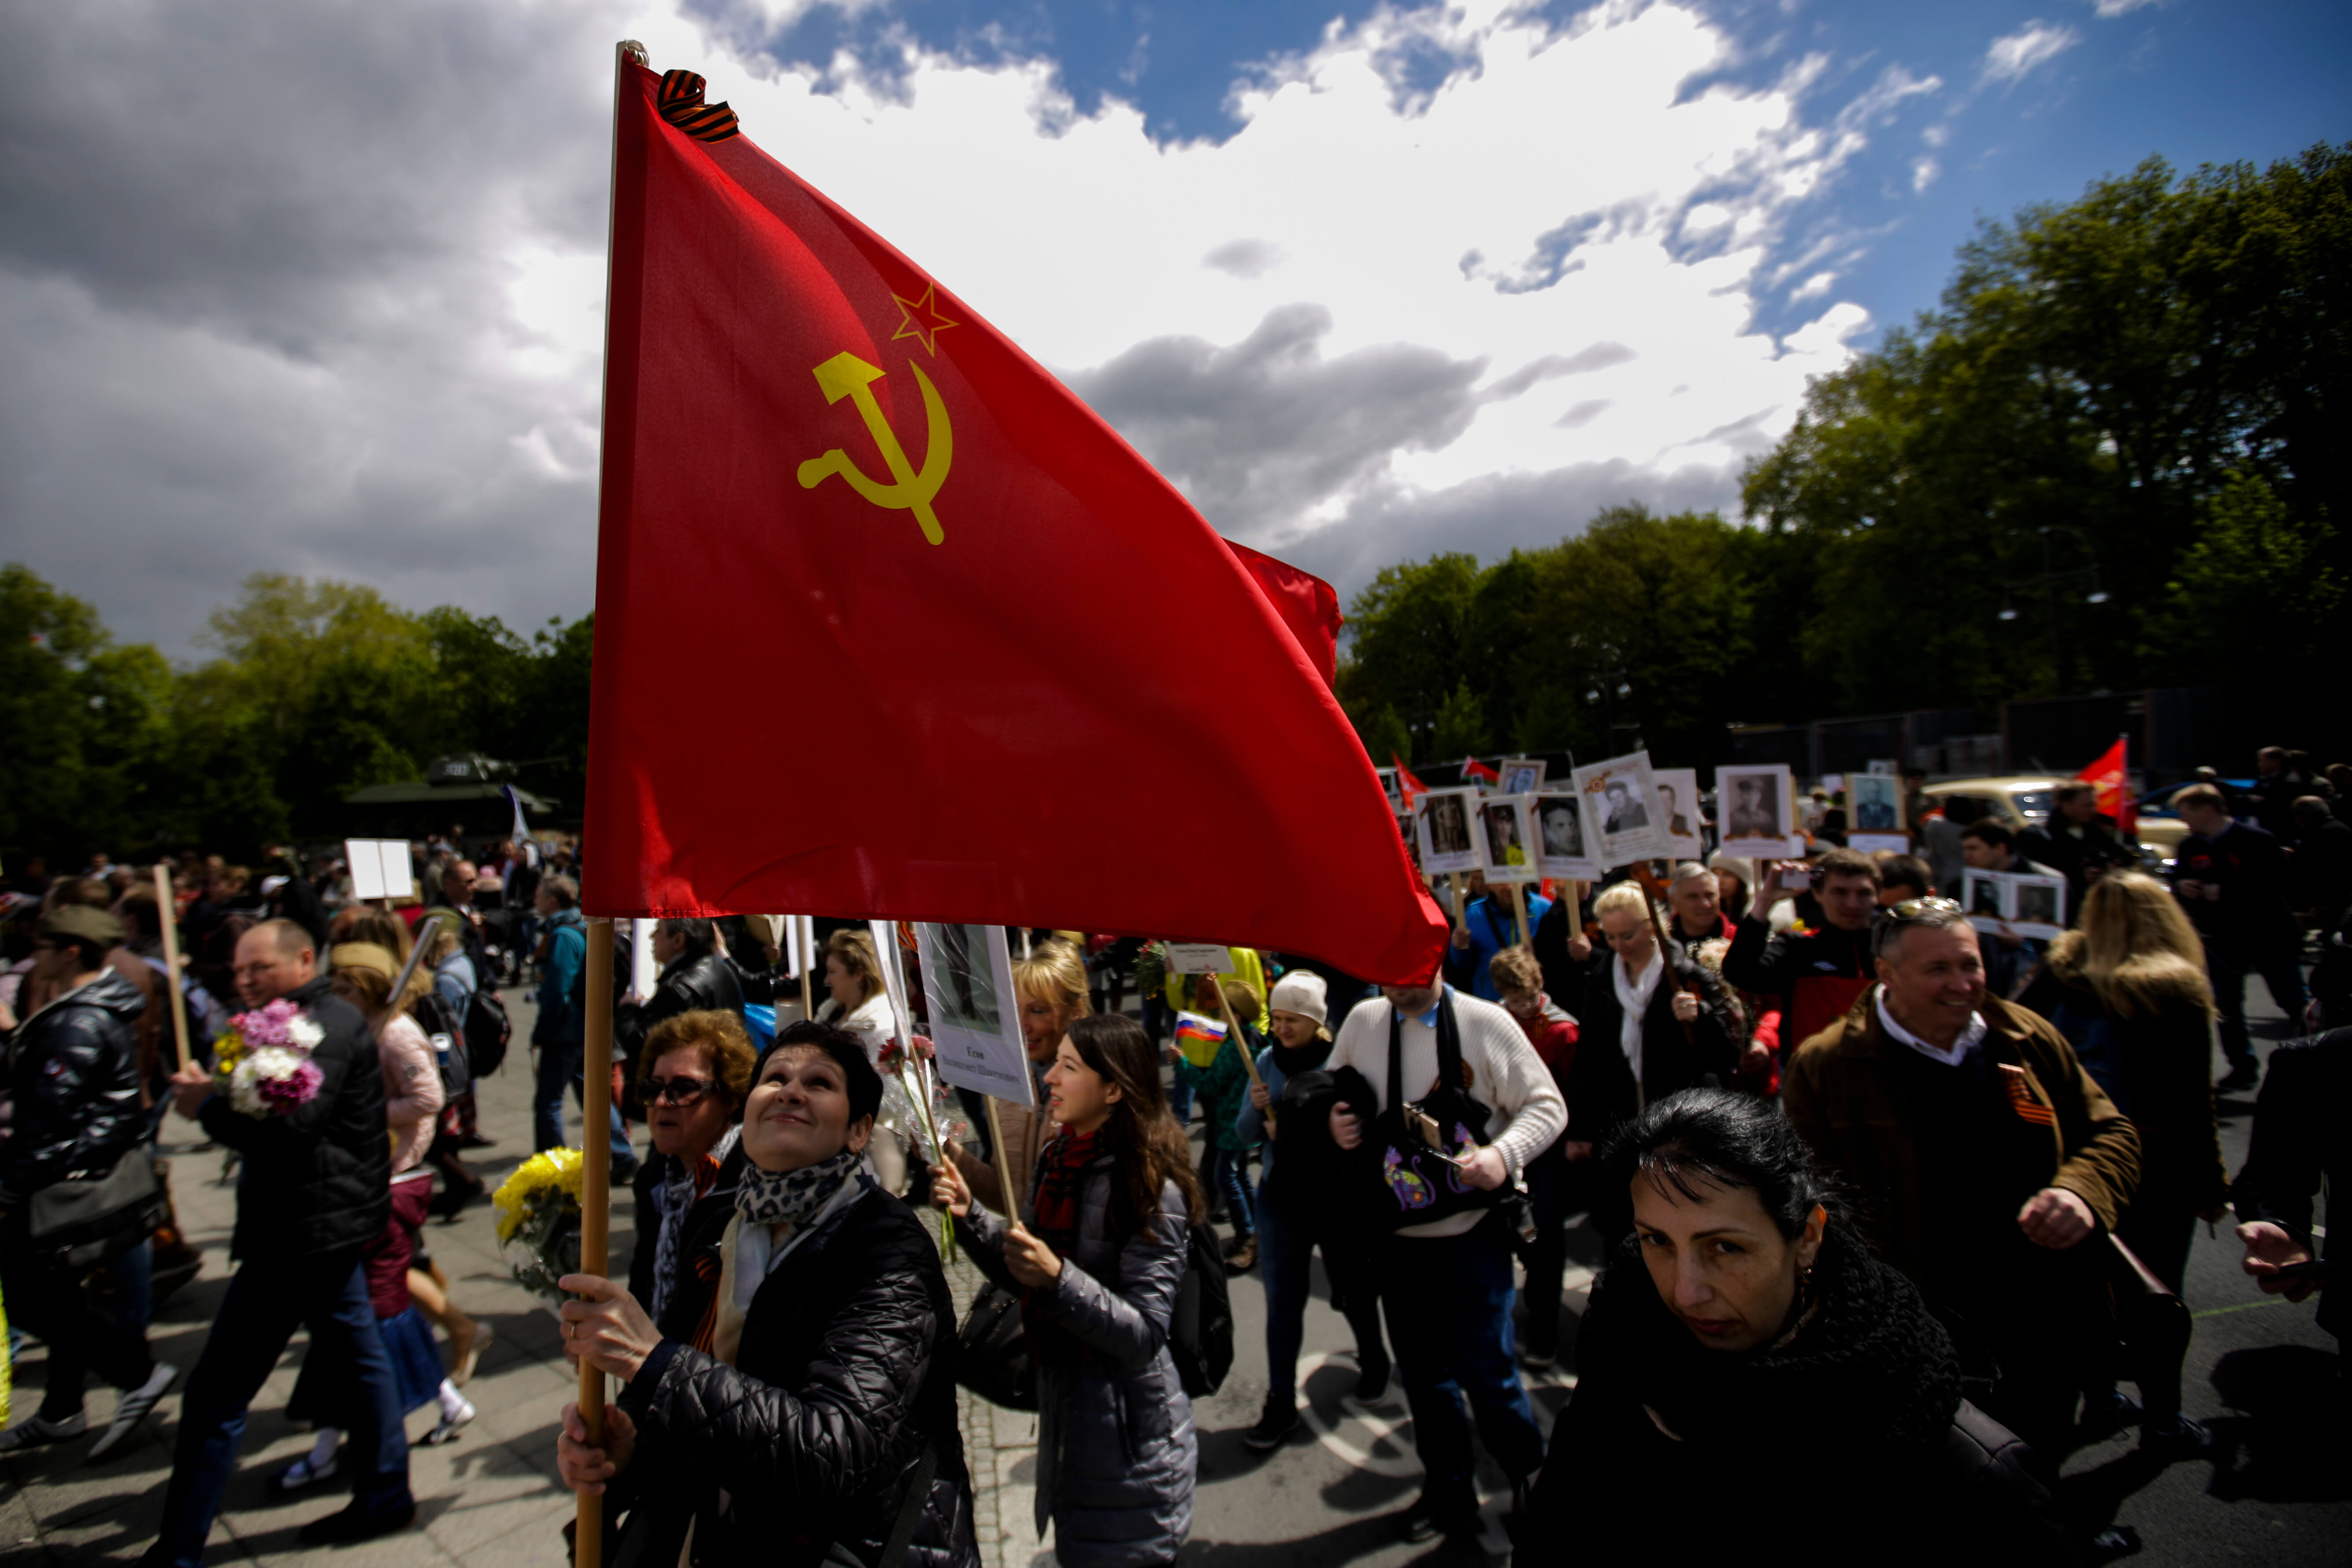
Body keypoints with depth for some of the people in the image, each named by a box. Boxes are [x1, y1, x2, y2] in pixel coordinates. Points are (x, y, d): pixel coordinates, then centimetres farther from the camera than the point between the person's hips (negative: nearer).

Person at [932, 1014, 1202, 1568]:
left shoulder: (1151, 1188, -23)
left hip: (1126, 1435, -8)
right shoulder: (1056, 1159, 0)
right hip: (1062, 1412, 8)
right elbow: (1025, 1275, 7)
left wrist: (1058, 1278, -35)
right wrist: (970, 1216, -8)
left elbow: (1145, 1334, -24)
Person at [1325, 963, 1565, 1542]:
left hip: (1473, 1232, -4)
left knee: (1483, 1366, 2)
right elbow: (1334, 1096, 15)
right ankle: (1448, 1490, 39)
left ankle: (1532, 1479, 31)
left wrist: (1505, 1153, -22)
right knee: (1421, 1371, 17)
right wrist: (1334, 1121, -7)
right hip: (1397, 1234, 4)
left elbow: (1547, 1105, -6)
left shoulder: (1485, 1023, -10)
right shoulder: (1362, 1022, 0)